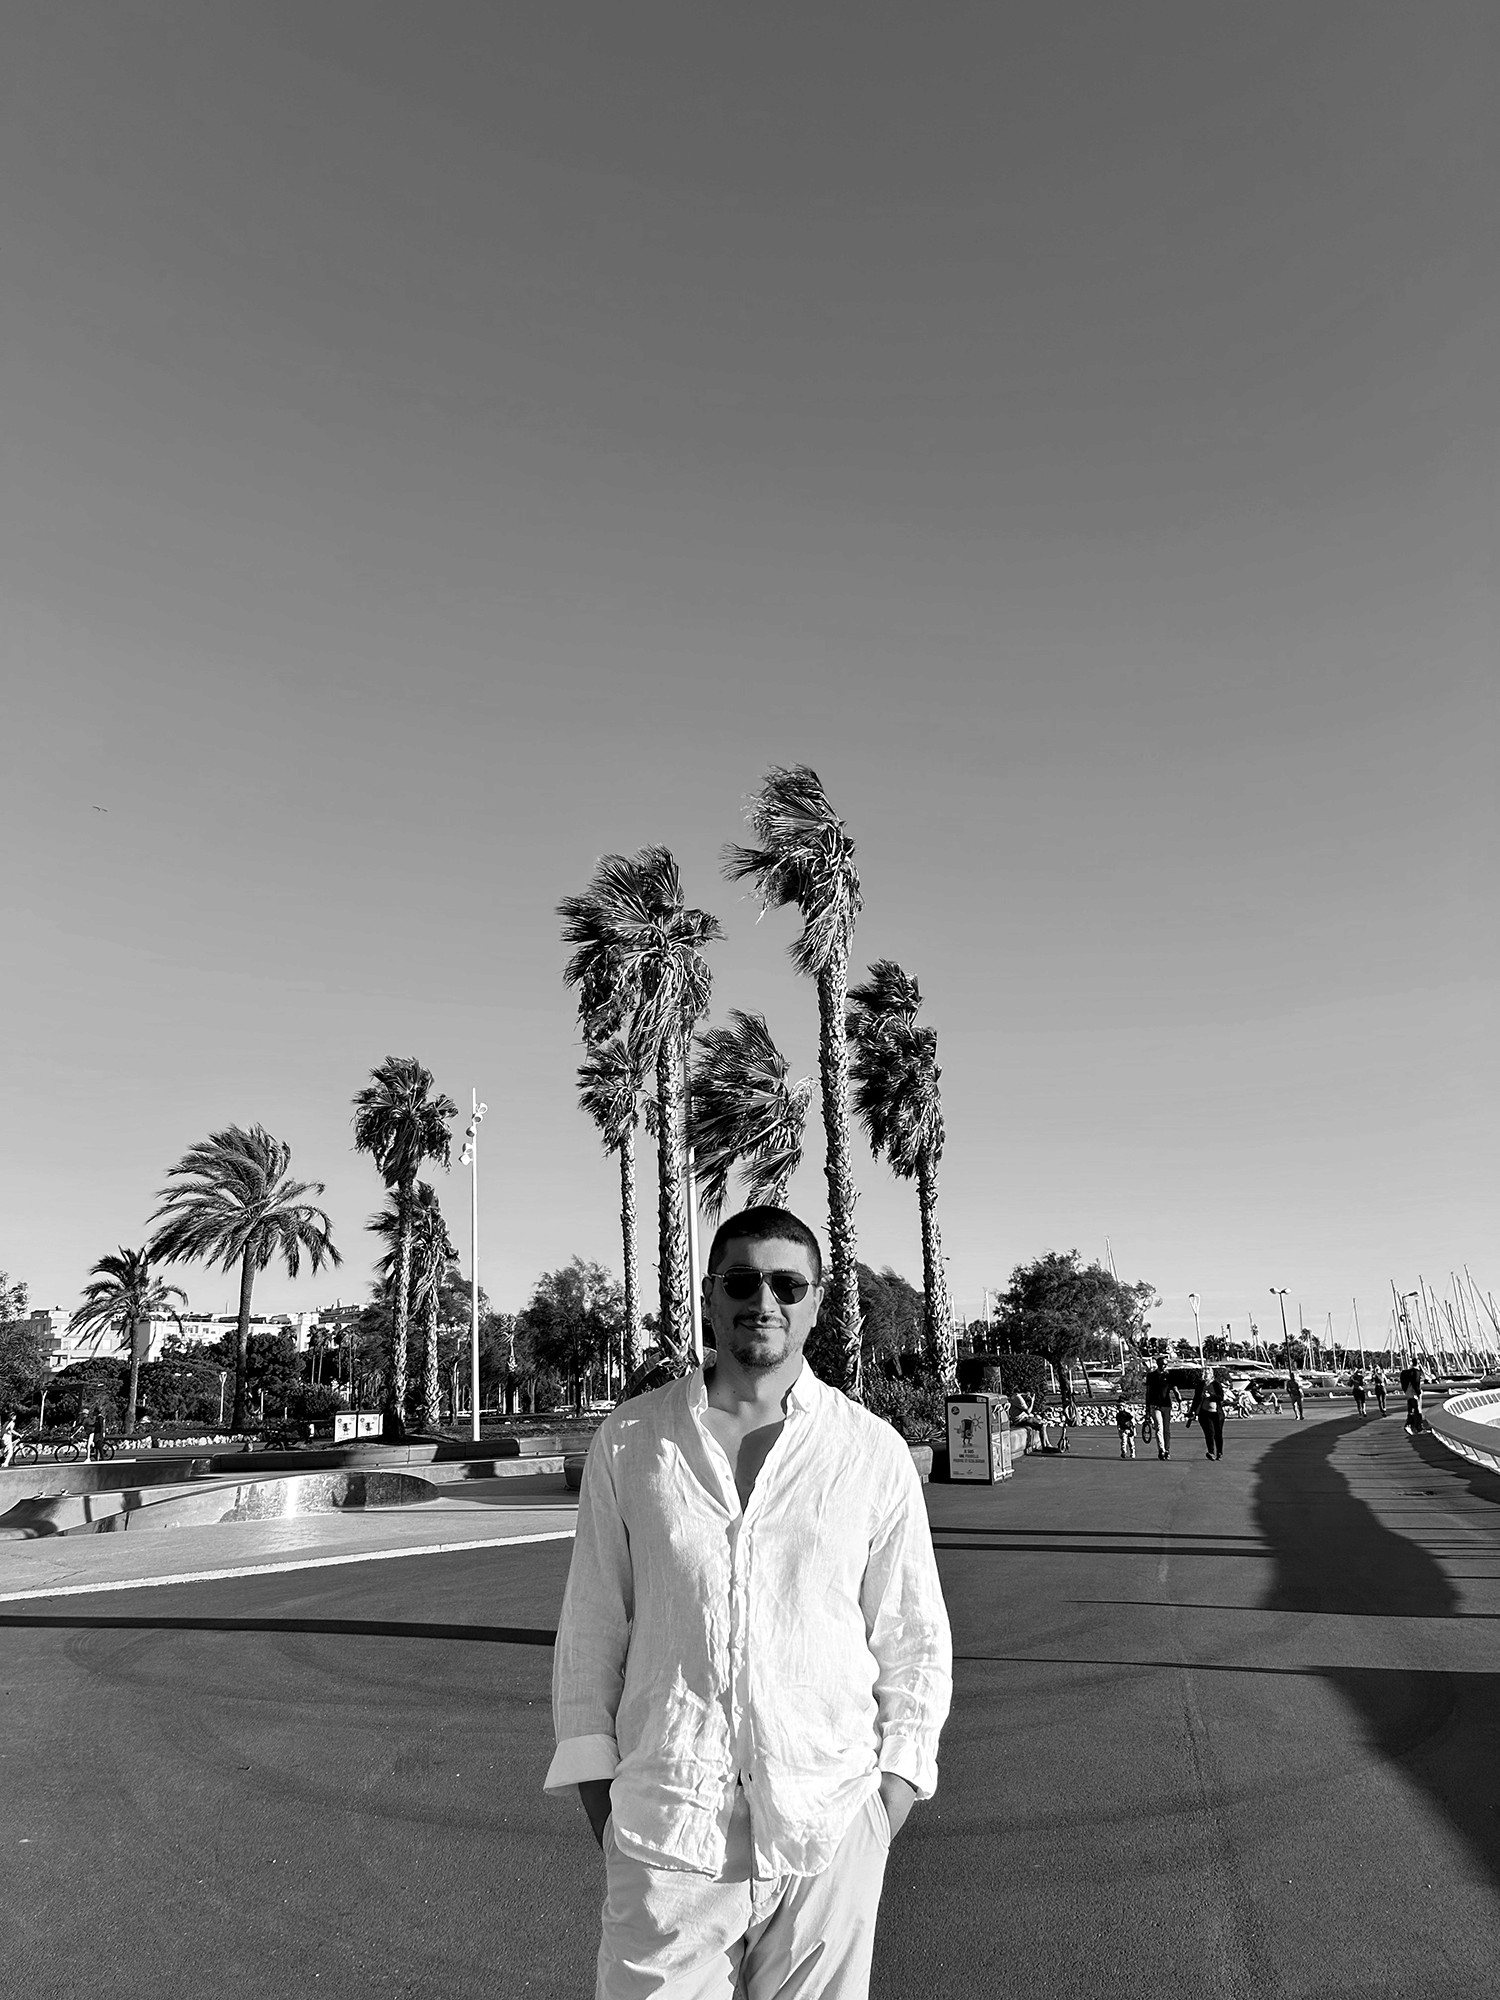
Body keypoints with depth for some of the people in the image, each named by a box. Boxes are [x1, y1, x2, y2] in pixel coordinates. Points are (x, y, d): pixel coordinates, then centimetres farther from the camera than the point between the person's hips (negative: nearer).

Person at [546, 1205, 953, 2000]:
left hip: (829, 1826, 1)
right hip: (668, 1825, 0)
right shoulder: (628, 1441, -1)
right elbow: (591, 1629, 5)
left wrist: (893, 1794, 1)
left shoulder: (874, 1452, -2)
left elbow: (914, 1641, 6)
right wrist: (597, 1797, 4)